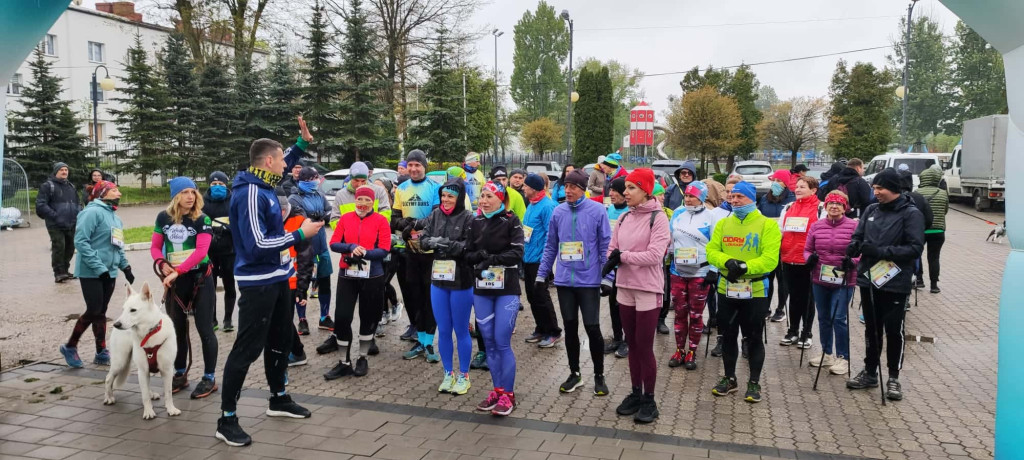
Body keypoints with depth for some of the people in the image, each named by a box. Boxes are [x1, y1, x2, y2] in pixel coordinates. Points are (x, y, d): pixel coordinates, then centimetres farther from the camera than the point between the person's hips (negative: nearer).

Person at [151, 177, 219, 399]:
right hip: (174, 281, 4)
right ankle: (180, 374, 28)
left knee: (204, 329, -1)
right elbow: (155, 246, 8)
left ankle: (209, 378, 7)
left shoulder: (202, 220, -9)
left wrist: (177, 271, -25)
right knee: (177, 329, 14)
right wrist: (162, 264, -13)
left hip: (200, 280, -4)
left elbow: (201, 251, -18)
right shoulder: (164, 217, 3)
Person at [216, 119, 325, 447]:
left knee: (281, 339, 20)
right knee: (247, 349, -4)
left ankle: (279, 399, 36)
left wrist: (302, 143, 21)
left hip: (277, 279, 10)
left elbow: (285, 166, 30)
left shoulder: (264, 184, 6)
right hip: (258, 283, -10)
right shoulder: (249, 194, -22)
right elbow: (257, 246, -29)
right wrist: (300, 235, -22)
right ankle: (227, 420, 6)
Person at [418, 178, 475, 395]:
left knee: (461, 331, 7)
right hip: (438, 279, 5)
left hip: (461, 281, -5)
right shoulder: (435, 215, 5)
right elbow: (424, 239, 1)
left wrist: (445, 243, -22)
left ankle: (463, 375, 22)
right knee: (443, 331, 12)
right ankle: (448, 374, 27)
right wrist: (435, 242, -19)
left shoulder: (468, 218, -11)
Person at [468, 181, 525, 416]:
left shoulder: (511, 222, -5)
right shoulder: (475, 223, 7)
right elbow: (468, 254, 7)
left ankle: (508, 394, 6)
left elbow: (517, 253, -14)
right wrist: (481, 255, -13)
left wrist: (491, 259, -19)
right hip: (481, 290, 5)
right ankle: (497, 390, 20)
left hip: (507, 290, -5)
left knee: (502, 342, -5)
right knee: (489, 342, 8)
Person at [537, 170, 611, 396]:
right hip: (564, 281, 4)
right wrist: (542, 274, 10)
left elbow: (606, 246, -6)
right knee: (570, 328, 12)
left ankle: (599, 375, 19)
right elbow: (550, 246, 11)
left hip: (589, 281, -4)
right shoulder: (558, 212, 4)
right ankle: (574, 373, 27)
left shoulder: (597, 211, -7)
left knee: (592, 328, 0)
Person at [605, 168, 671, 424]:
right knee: (632, 345, 14)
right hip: (625, 287, 6)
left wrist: (623, 256, -14)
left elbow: (655, 255, -20)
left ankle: (649, 400, 14)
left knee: (644, 347, 0)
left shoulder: (658, 217, -11)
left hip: (648, 290, -6)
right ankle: (636, 393, 27)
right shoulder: (624, 218, 8)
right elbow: (612, 249, 8)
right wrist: (613, 260, -15)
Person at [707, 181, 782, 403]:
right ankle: (729, 379, 28)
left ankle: (754, 383, 20)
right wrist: (728, 262, -22)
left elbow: (770, 259, -16)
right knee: (728, 336, 13)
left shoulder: (767, 225, -7)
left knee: (753, 338, 6)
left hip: (756, 291, -4)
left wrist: (745, 267, -29)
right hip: (727, 289, 4)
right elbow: (712, 251, -2)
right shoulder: (723, 224, 6)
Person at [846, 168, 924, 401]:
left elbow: (915, 248, -15)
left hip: (895, 284, -5)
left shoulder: (911, 213, -9)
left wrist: (882, 251, -22)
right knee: (872, 329, 15)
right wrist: (853, 247, -11)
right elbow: (858, 237, 11)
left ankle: (893, 378, 19)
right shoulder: (871, 210, 6)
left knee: (893, 331, 5)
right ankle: (870, 372, 28)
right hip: (869, 280, 5)